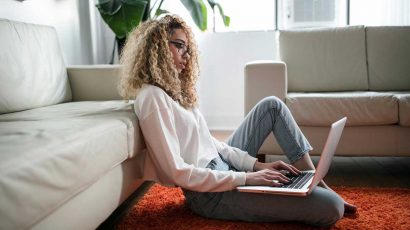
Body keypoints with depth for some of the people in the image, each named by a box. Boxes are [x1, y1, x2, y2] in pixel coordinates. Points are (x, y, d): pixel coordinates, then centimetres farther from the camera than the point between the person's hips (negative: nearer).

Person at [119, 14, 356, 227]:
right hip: (211, 192, -10)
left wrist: (256, 165, 1)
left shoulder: (173, 89, 12)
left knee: (272, 105, 11)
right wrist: (245, 178, -21)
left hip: (222, 166, 10)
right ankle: (326, 195, 17)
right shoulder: (151, 97, -18)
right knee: (331, 207, -20)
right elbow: (177, 172, -23)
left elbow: (209, 141, 11)